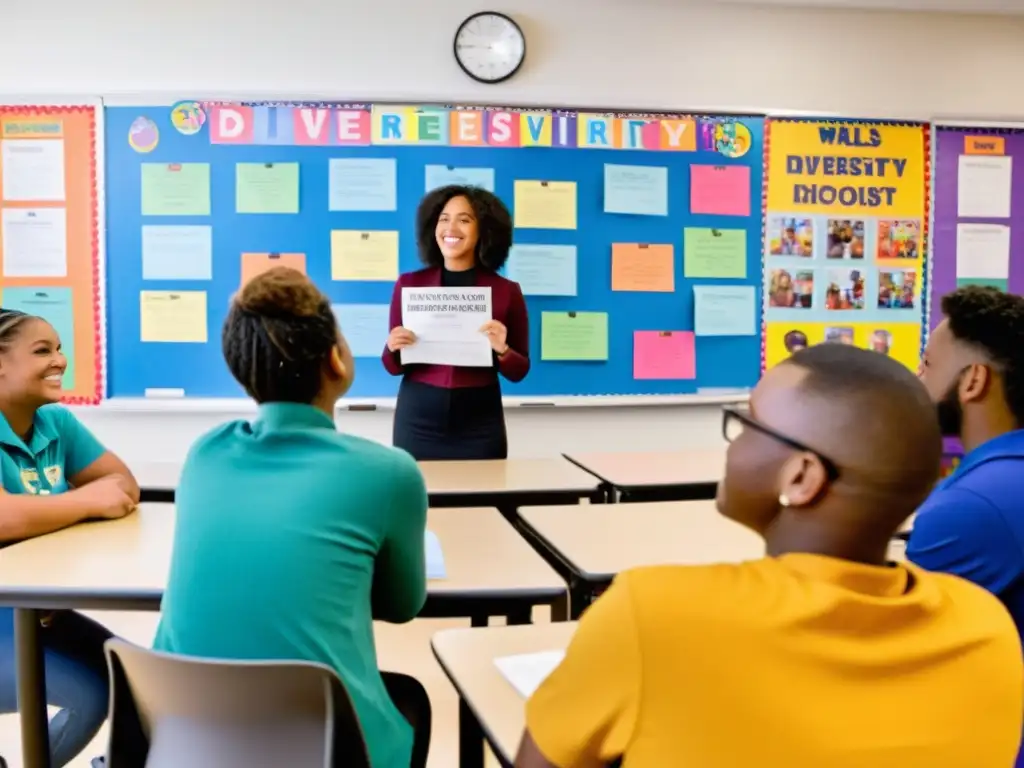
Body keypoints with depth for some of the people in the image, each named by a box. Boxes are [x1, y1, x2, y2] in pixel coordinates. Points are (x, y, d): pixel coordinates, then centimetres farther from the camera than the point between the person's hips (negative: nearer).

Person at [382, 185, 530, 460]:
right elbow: (394, 367, 7)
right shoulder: (409, 284, 1)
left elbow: (518, 372, 5)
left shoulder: (506, 291, -1)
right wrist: (393, 348, -13)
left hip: (479, 423, 0)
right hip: (418, 419, 0)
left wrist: (502, 350, -14)